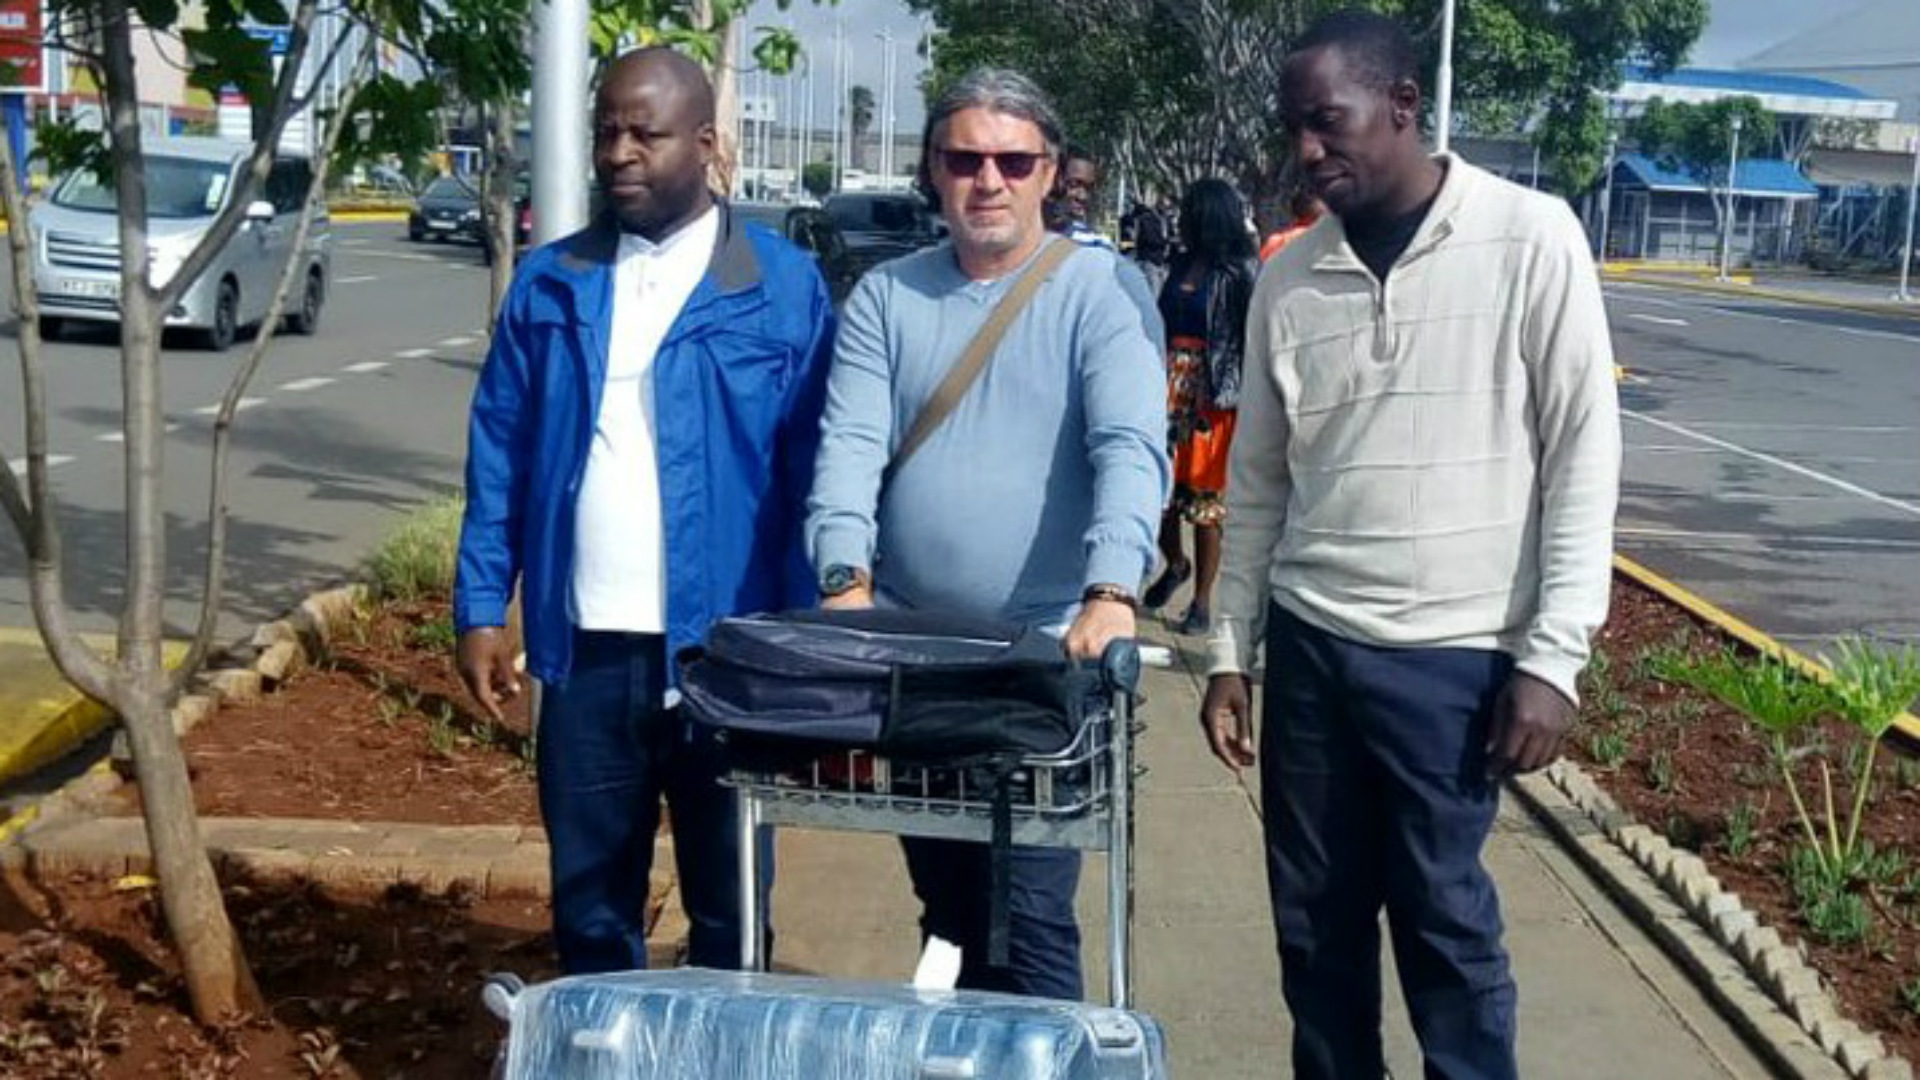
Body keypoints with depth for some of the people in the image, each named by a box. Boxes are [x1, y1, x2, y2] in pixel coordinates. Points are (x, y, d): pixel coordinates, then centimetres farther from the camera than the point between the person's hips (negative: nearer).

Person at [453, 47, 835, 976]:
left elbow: (814, 474, -3)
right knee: (588, 901, 15)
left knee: (727, 905, 12)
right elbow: (499, 458, 9)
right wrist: (481, 608, 2)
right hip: (584, 648, 3)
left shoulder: (783, 286, -3)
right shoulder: (550, 283, 6)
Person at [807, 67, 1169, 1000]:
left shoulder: (1098, 289, -4)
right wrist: (847, 578, -21)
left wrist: (1109, 594, -33)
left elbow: (1131, 446, -17)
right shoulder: (886, 297, 6)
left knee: (1029, 915, -4)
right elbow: (850, 445, -4)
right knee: (944, 906, 16)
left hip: (1051, 655, -4)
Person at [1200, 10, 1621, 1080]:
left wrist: (1552, 656, -11)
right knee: (1317, 921, 11)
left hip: (1453, 656, -4)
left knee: (1445, 921, 4)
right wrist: (1231, 651, 10)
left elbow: (1585, 456, -6)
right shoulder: (1289, 277, 6)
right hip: (1310, 645, 4)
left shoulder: (1529, 238, -6)